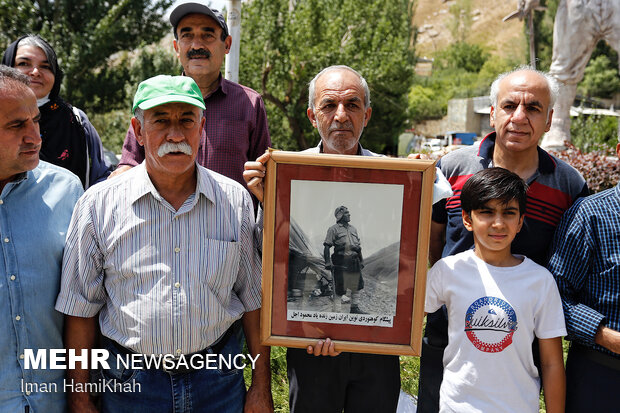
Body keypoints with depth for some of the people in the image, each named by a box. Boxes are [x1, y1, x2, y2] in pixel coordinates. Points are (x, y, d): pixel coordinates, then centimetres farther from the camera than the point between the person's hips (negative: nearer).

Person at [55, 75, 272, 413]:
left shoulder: (235, 201, -6)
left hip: (219, 379, 1)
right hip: (130, 384, 0)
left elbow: (253, 298, -1)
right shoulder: (98, 204, -8)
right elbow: (80, 308, -1)